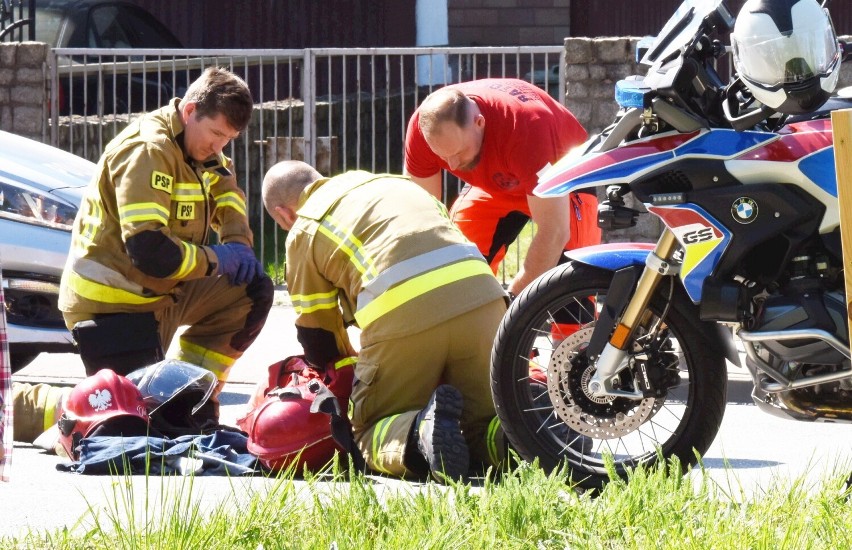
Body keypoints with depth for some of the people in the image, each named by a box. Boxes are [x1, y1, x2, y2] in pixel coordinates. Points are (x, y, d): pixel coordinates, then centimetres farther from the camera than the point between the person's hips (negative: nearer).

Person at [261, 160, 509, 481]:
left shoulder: (303, 231, 20)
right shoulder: (394, 182, 35)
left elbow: (318, 341, 22)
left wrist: (351, 360, 45)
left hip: (401, 316, -4)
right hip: (480, 292, 4)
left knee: (370, 434, 13)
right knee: (483, 425, 18)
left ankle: (422, 432, -22)